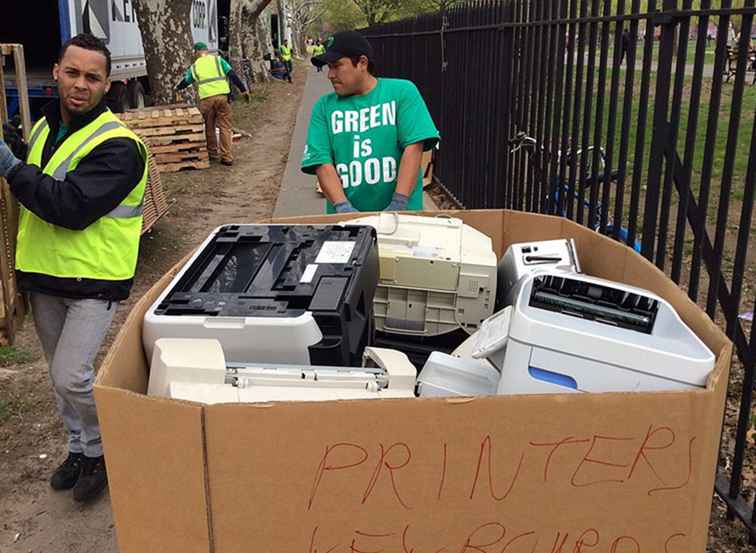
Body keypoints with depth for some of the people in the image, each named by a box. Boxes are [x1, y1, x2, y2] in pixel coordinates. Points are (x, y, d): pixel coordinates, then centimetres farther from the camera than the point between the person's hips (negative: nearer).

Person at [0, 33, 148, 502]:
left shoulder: (117, 145, -16)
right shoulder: (44, 128, 9)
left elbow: (72, 206, -27)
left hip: (94, 281, -8)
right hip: (44, 274, 8)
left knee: (71, 377, -13)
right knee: (61, 376, 17)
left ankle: (104, 451, 13)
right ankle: (80, 449, 36)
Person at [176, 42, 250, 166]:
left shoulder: (194, 66, 17)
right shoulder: (218, 60, 12)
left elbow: (185, 81, 32)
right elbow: (232, 75, 3)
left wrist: (177, 87, 53)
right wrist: (243, 90, 5)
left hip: (206, 99, 1)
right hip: (223, 96, -1)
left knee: (209, 128, 16)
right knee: (225, 127, 3)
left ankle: (213, 154, 24)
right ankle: (227, 157, -1)